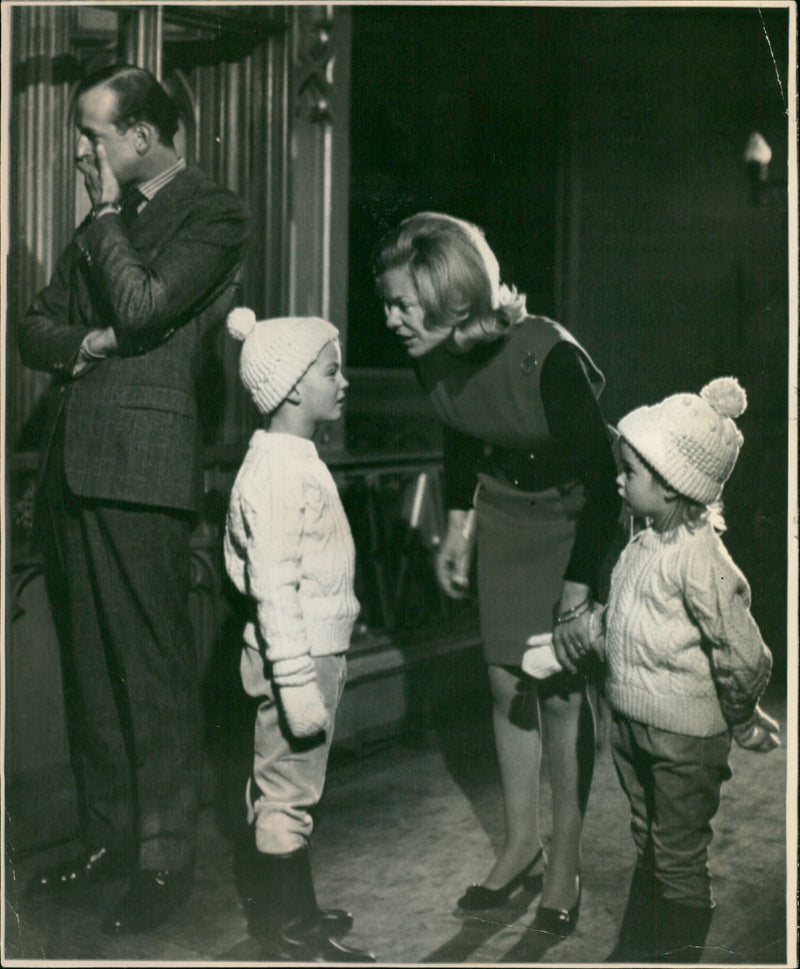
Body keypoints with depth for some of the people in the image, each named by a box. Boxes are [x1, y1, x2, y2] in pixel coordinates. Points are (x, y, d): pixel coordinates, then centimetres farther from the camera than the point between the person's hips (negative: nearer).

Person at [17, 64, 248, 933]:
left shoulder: (212, 214, -2)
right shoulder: (101, 224, 21)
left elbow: (141, 308, -15)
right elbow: (34, 329, 18)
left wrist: (107, 211, -4)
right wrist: (86, 342, -4)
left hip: (140, 469, -8)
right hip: (71, 462, 8)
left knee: (153, 669, -5)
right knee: (88, 666, 12)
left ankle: (165, 860, 4)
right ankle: (106, 838, 22)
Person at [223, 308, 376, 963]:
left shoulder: (296, 461, 12)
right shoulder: (276, 473, -21)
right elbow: (273, 587, -25)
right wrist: (298, 683, -26)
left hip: (316, 651, 10)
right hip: (298, 657, -10)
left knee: (282, 786, 18)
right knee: (288, 791, 0)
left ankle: (282, 910, 30)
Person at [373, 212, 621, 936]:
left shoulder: (548, 356, -34)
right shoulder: (435, 359, -15)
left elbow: (602, 478, -26)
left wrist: (577, 595, -24)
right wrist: (457, 527, 12)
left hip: (575, 516, -5)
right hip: (505, 511, 6)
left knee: (561, 690, -3)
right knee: (506, 682, 7)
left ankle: (566, 864, 12)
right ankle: (521, 847, 22)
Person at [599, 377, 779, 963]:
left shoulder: (702, 561, -25)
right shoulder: (645, 543, 2)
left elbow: (744, 657, -21)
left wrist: (740, 723, -9)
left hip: (685, 737, -8)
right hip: (632, 720, 8)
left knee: (680, 861, 6)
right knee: (648, 847, 22)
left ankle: (679, 955, 20)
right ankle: (634, 950, 36)